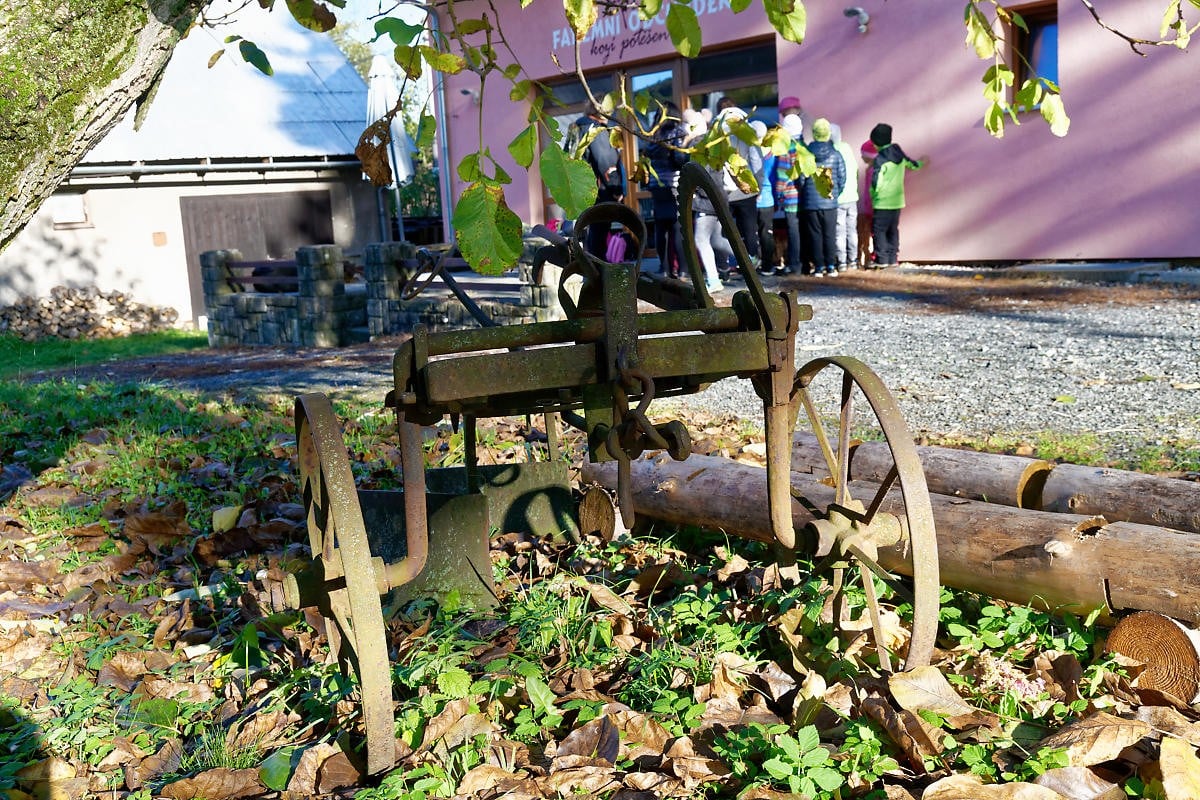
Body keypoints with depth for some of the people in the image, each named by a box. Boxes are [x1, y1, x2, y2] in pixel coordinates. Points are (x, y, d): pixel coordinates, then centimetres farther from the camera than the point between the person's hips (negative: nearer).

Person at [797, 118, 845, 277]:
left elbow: (801, 180, -4)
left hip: (811, 203, 0)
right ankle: (831, 267, 7)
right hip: (830, 203, 1)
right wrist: (835, 195, 15)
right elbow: (842, 179, 0)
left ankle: (819, 267, 6)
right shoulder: (836, 155, -3)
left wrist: (804, 196, 12)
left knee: (815, 235, 5)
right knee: (830, 235, 7)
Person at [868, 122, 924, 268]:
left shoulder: (880, 159, -16)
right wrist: (921, 163, 48)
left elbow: (876, 182, -20)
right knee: (893, 230, 14)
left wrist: (872, 195, -1)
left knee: (879, 230, -2)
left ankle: (882, 259, -5)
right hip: (898, 201, 7)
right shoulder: (899, 155, 6)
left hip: (883, 203, -7)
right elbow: (912, 165, 26)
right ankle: (893, 258, 16)